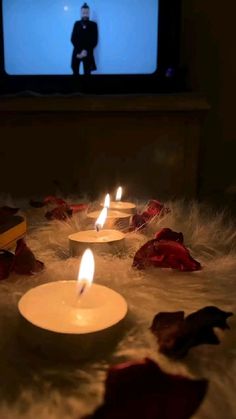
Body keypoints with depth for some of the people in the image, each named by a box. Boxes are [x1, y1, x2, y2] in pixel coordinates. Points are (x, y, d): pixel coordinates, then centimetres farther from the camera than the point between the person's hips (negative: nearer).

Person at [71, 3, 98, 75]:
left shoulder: (93, 24, 3)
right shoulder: (77, 24, 8)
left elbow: (95, 41, -1)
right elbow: (73, 39, 4)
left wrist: (86, 51, -13)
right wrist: (79, 51, -10)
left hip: (88, 53, -2)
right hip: (77, 52, 2)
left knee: (87, 72, -3)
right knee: (75, 71, 3)